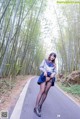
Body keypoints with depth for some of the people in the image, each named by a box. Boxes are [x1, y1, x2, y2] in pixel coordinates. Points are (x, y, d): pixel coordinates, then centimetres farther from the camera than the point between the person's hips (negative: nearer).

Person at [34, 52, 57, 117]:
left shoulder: (54, 64, 24)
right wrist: (44, 71, -13)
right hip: (44, 76, -3)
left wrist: (53, 74, -11)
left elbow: (55, 71, 13)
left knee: (46, 92, -5)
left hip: (50, 77, 3)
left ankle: (40, 106, 5)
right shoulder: (45, 60, 17)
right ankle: (36, 107, -18)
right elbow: (41, 67, 7)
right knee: (42, 91, -16)